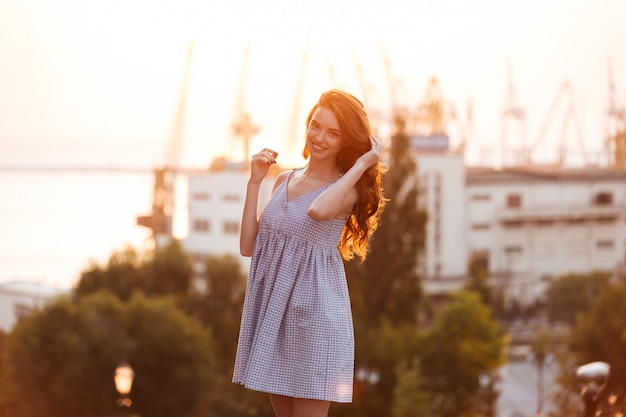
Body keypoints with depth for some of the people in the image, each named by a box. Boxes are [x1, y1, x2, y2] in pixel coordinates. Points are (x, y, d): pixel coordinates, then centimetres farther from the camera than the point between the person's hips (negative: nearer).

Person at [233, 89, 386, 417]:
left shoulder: (347, 191, -7)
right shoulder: (284, 181, 11)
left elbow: (318, 211, -32)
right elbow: (248, 246, 6)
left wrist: (361, 164, -20)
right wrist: (254, 181, 2)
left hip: (314, 312, -6)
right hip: (271, 310, 6)